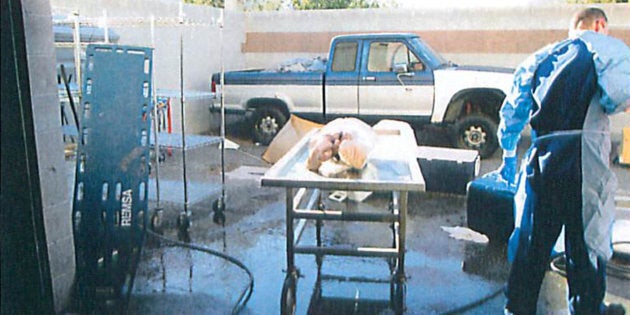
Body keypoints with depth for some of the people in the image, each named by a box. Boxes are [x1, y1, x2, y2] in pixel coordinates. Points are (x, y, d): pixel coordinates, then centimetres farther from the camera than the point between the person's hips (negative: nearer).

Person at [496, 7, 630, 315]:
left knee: (531, 236, 12)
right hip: (583, 150, -4)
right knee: (586, 236, 8)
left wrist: (509, 155, 31)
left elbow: (512, 110, 20)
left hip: (541, 153, 5)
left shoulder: (539, 58, 22)